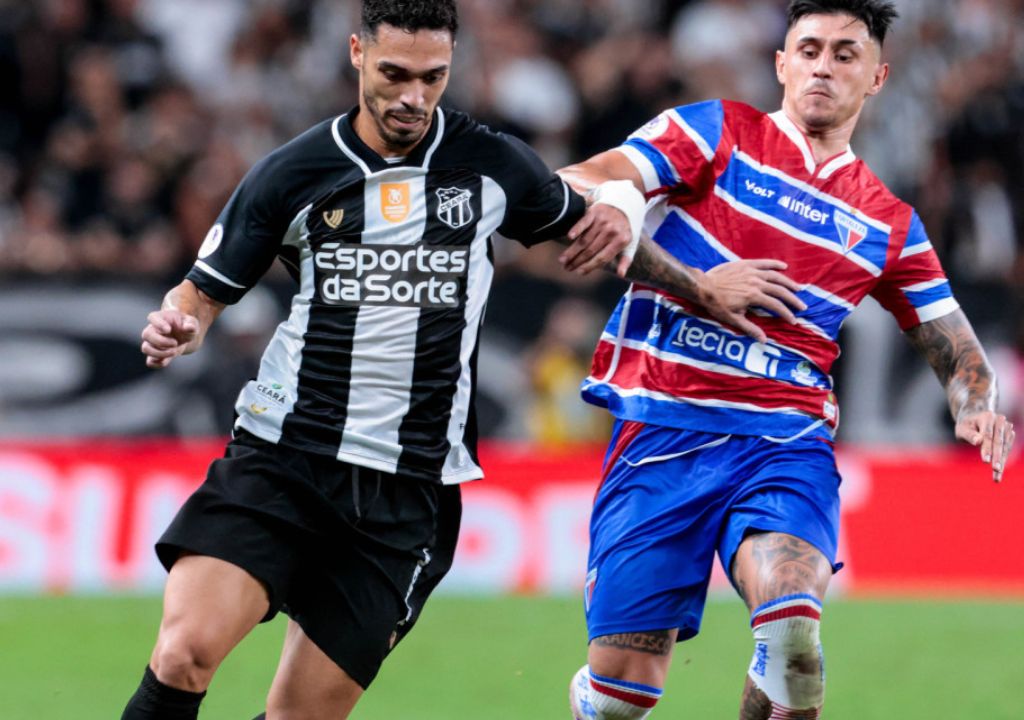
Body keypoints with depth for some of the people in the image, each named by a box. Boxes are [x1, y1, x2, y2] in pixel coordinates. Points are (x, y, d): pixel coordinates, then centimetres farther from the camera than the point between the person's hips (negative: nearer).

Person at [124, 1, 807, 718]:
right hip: (279, 461, -1)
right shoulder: (292, 174, 1)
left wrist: (702, 286, 27)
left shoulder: (492, 165, 5)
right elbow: (206, 291, 10)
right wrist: (176, 326, -13)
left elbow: (590, 223, 24)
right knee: (186, 652, -22)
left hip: (408, 492, 1)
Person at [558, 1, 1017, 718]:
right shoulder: (718, 134, 6)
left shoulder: (889, 225, 15)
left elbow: (955, 347, 23)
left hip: (786, 439, 1)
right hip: (664, 428, -1)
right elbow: (581, 185, -6)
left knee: (793, 637, -29)